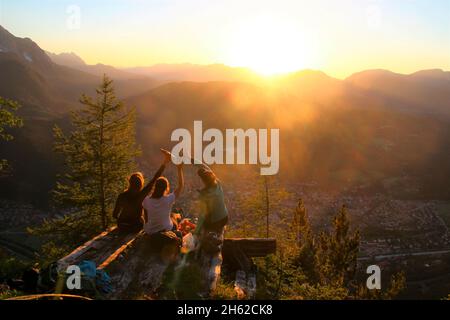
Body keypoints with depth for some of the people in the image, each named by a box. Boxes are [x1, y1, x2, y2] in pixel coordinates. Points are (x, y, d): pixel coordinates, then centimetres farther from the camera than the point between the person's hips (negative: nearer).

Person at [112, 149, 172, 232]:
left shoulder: (121, 196, -16)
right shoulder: (141, 194, -23)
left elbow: (114, 215, -7)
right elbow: (155, 179, -21)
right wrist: (165, 162, -19)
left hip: (121, 226, 2)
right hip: (136, 227, -2)